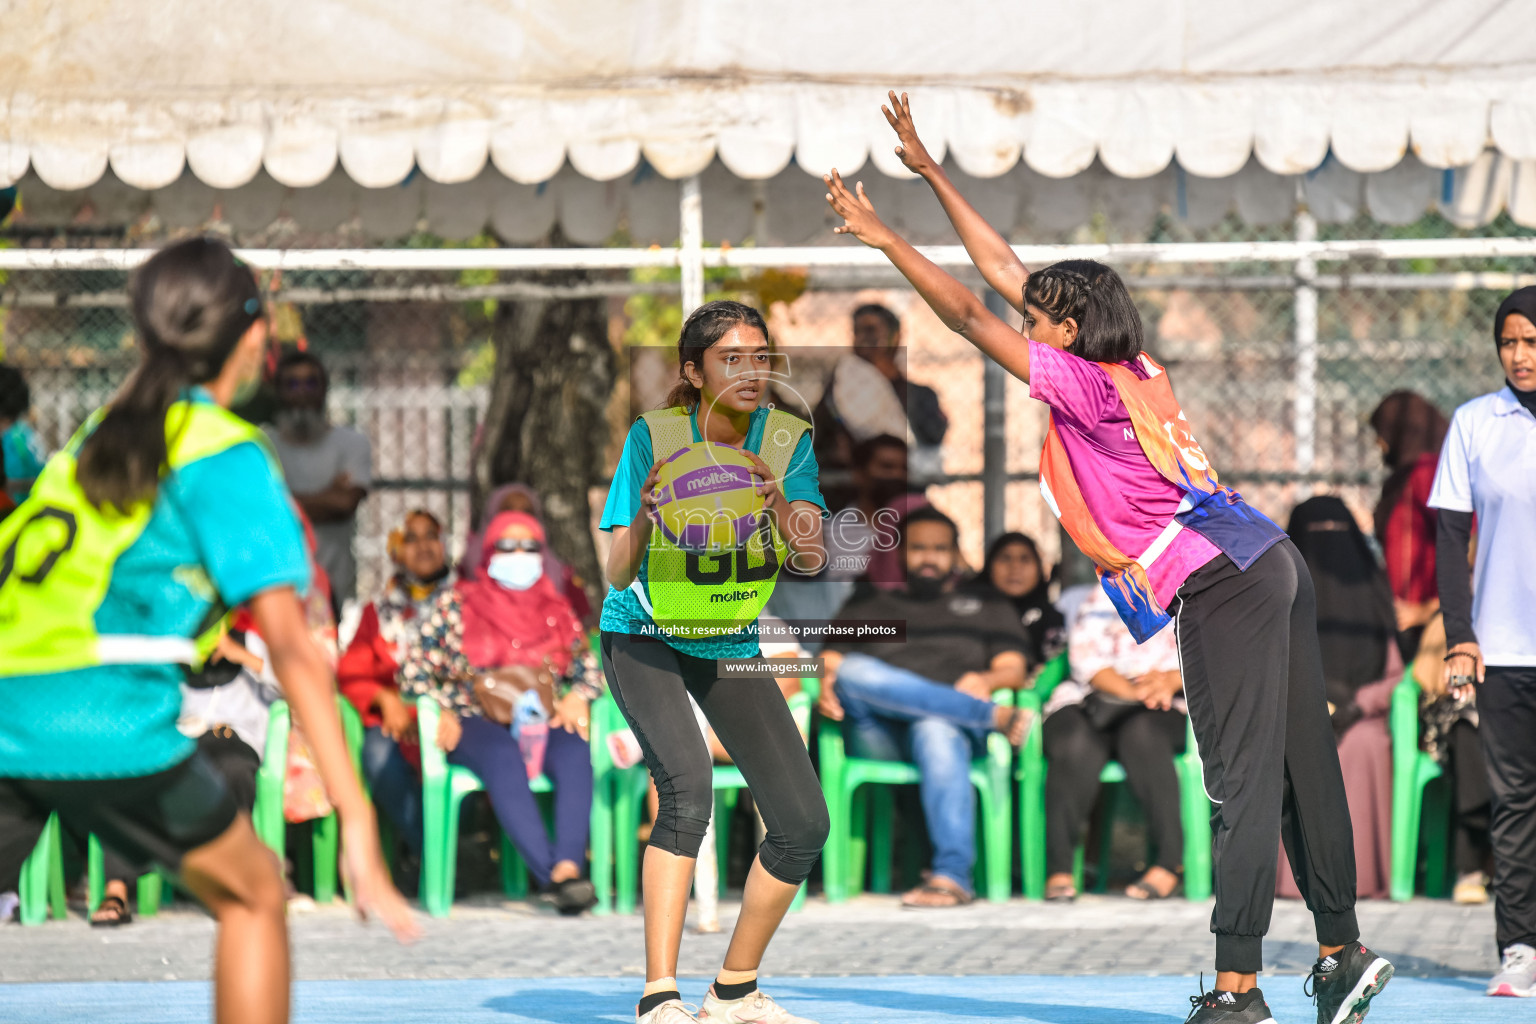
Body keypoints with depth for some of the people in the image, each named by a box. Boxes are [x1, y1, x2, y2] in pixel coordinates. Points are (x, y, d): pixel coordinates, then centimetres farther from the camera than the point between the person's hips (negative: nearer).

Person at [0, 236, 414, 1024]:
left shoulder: (100, 434, 20)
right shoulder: (225, 455, 1)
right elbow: (290, 647, -6)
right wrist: (357, 821, -10)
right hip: (108, 723, -5)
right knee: (253, 897, 16)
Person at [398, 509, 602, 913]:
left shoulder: (556, 610, 20)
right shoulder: (456, 604, 11)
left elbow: (587, 665, 24)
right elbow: (414, 669, 9)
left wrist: (578, 696, 0)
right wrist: (441, 712, -8)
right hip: (476, 724, -3)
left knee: (574, 752, -34)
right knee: (503, 756, -39)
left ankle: (569, 864, -53)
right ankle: (551, 875, -52)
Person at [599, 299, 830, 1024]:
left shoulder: (786, 439, -11)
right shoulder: (655, 437, -20)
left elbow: (812, 562, -19)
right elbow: (618, 575, -22)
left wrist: (778, 501, -38)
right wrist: (646, 514, -42)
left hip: (732, 643, 5)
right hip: (645, 638, -5)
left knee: (802, 823, -4)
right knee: (687, 783, -29)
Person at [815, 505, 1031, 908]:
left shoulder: (986, 606, 30)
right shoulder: (868, 603, 32)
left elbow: (1013, 669, 15)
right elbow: (832, 660, 19)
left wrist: (985, 680, -10)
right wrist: (827, 682, -7)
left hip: (956, 724, -2)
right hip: (878, 736, 2)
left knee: (937, 732, -42)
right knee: (854, 672, -34)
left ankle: (952, 874, -53)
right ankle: (996, 717, -32)